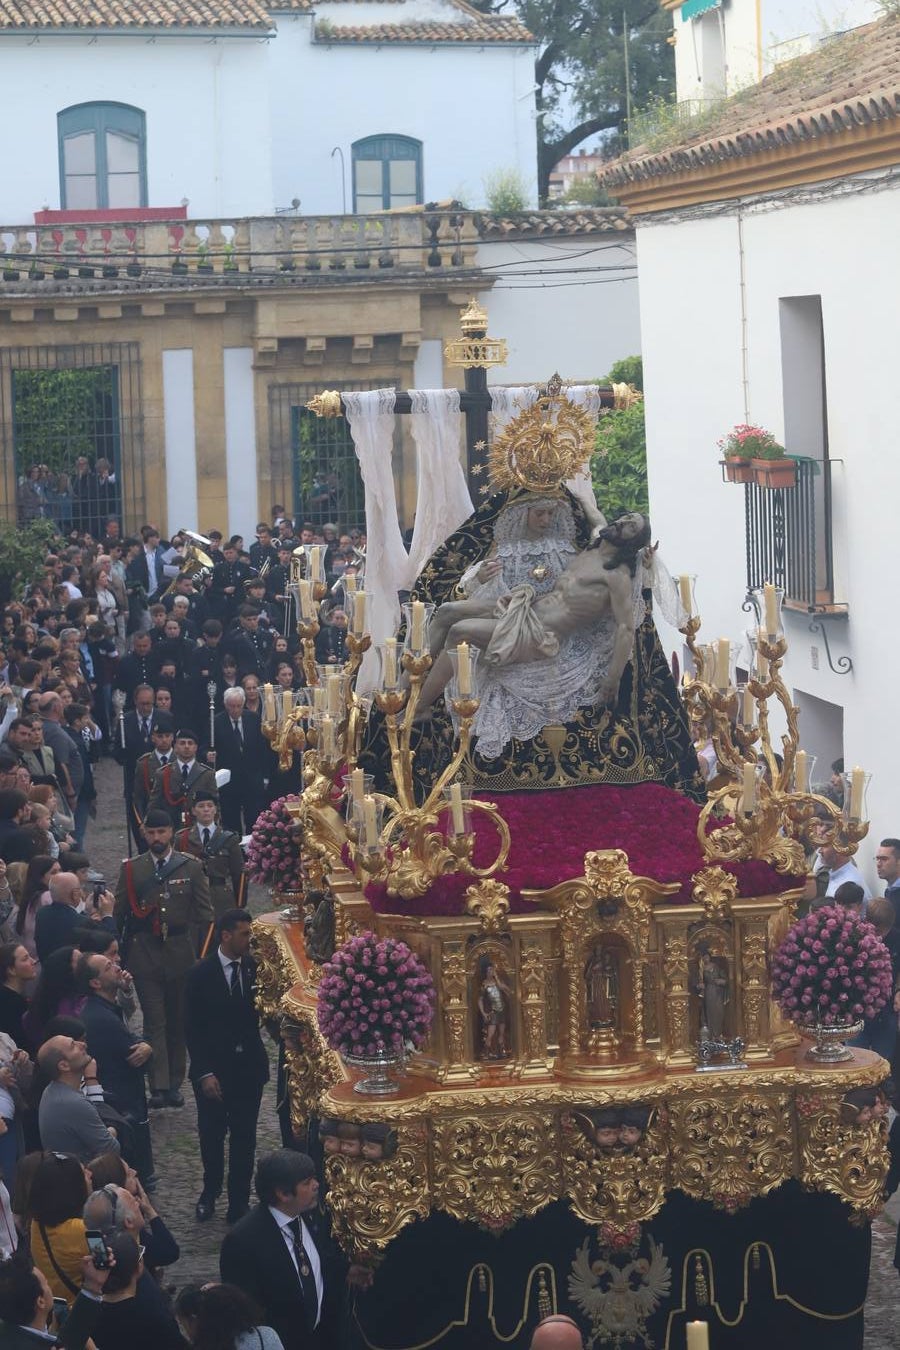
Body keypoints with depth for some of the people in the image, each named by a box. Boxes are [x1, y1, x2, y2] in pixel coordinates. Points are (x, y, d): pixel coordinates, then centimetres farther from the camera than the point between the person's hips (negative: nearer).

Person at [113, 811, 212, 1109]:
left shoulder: (191, 868, 4)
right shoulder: (131, 869, 4)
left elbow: (203, 914, 6)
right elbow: (119, 915, 7)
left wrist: (199, 950, -1)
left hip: (181, 953, 1)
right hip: (145, 955, -1)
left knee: (179, 1021, 7)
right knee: (154, 1022, -6)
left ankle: (174, 1084, 16)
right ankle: (159, 1087, -10)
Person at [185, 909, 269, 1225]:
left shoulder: (255, 969, -2)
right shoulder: (201, 975, -9)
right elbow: (192, 1029, -7)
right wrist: (204, 1074, -12)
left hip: (249, 1066, 2)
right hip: (214, 1069, -1)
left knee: (244, 1138, 6)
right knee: (211, 1135, 12)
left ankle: (239, 1204, 17)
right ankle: (210, 1193, 33)